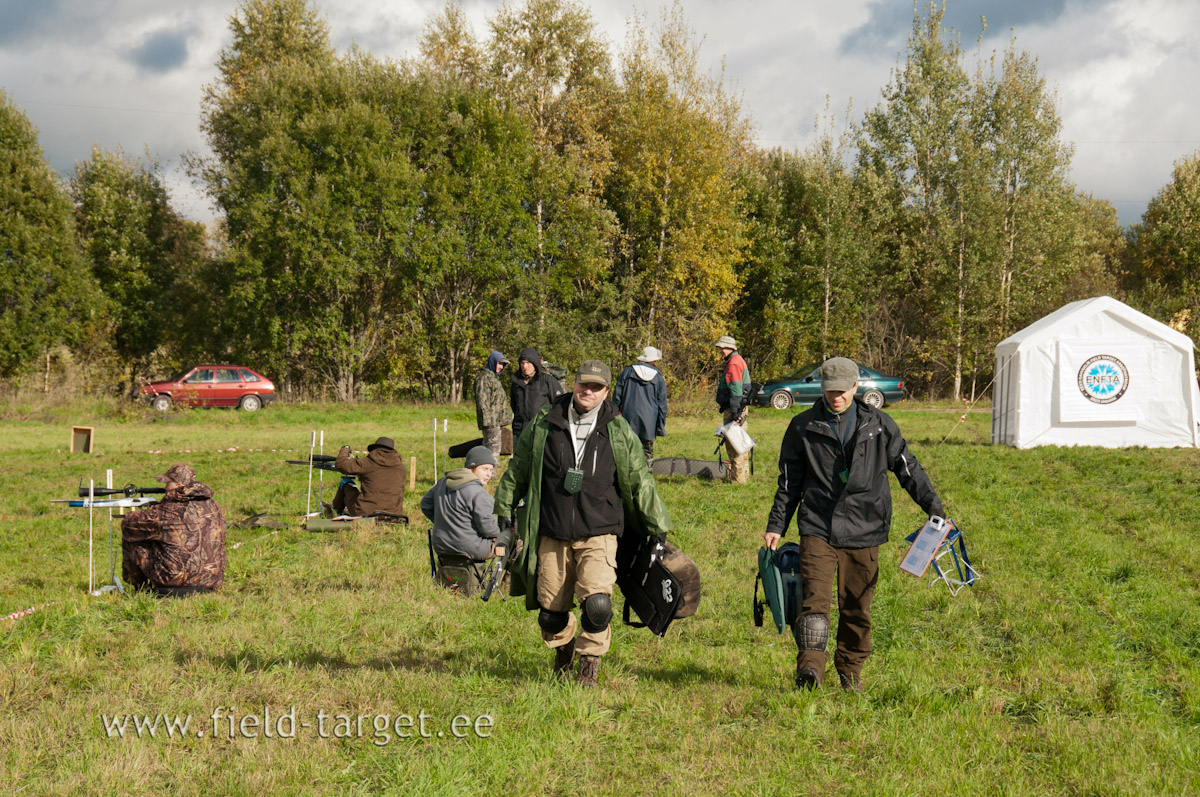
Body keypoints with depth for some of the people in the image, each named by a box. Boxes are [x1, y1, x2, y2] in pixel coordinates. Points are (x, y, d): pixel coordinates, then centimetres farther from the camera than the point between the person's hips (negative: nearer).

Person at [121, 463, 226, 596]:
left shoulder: (166, 511, -12)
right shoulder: (214, 507, 3)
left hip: (174, 579, -5)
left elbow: (129, 522, 2)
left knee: (131, 536, 11)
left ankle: (139, 586, 23)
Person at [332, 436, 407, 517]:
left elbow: (340, 463, -4)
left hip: (364, 513, -3)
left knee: (346, 482, 22)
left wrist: (345, 449, 18)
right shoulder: (402, 469, 3)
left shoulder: (367, 463, -10)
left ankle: (338, 510, 45)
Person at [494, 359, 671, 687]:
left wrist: (657, 528, 12)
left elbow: (640, 483, 9)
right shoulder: (544, 424, 3)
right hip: (552, 535, 2)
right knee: (550, 611, 7)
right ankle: (563, 648, 40)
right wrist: (505, 509, 16)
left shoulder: (619, 433, 1)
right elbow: (518, 469, 16)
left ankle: (590, 662, 4)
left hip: (599, 534, -2)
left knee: (597, 603, -20)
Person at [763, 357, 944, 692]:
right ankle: (810, 666, -22)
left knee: (857, 607, 4)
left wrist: (934, 508, 9)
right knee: (815, 597, -17)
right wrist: (776, 526, 9)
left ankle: (850, 670, 19)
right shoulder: (803, 427, 7)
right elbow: (789, 482, 14)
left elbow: (908, 468, 14)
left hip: (863, 530, 1)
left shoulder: (878, 425, 7)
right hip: (817, 529, -1)